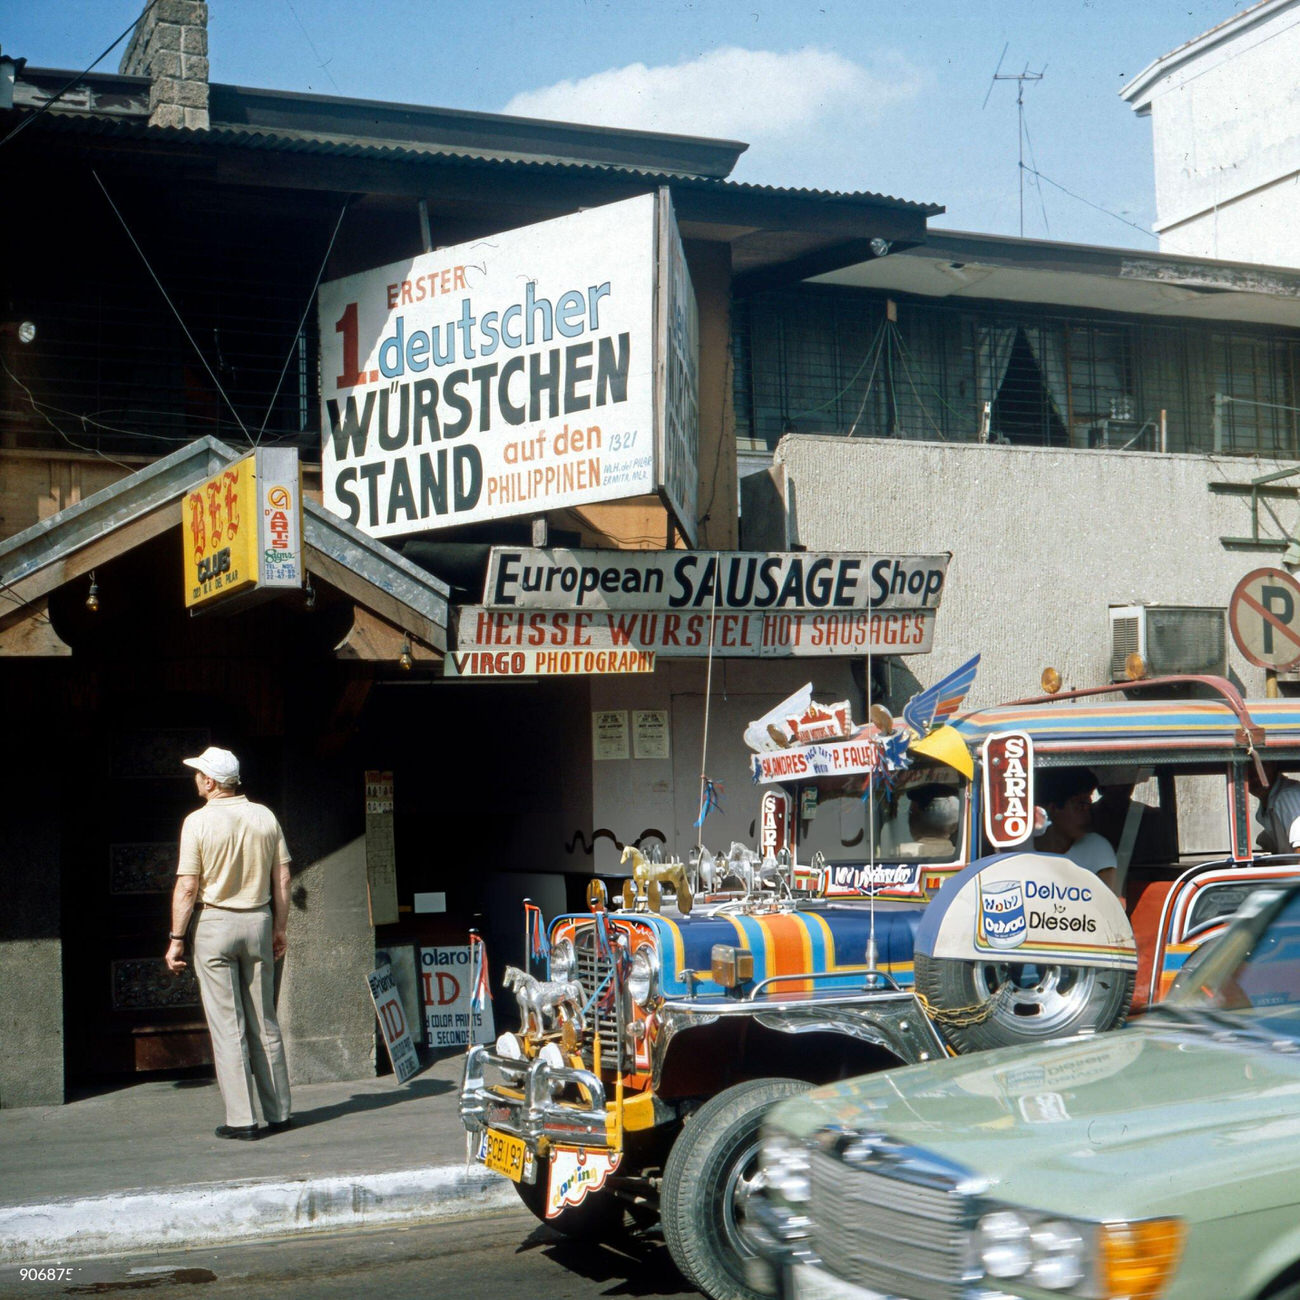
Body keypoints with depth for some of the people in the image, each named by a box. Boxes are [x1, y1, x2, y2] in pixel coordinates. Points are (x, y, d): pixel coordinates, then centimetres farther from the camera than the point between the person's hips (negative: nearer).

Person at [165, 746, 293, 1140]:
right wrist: (280, 928, 14)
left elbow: (187, 888, -10)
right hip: (258, 921, 4)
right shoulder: (265, 817, 4)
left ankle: (241, 1119, -1)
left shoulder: (198, 822, -9)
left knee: (227, 1027, -1)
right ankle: (278, 1112, 14)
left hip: (215, 924, -4)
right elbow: (282, 879, 6)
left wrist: (176, 939, -4)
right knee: (265, 1023, 11)